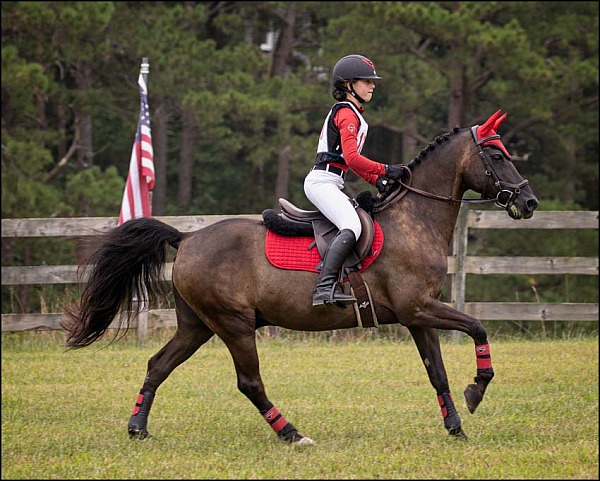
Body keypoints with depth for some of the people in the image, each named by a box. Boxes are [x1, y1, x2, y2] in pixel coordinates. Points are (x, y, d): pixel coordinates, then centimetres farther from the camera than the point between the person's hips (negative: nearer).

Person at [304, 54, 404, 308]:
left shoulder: (347, 113, 23)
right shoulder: (347, 114, -9)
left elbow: (352, 160, 26)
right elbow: (351, 158, -21)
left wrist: (376, 180, 14)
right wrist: (384, 170, -17)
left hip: (328, 184, 11)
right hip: (322, 182, -11)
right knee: (352, 227, -27)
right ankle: (326, 286, -40)